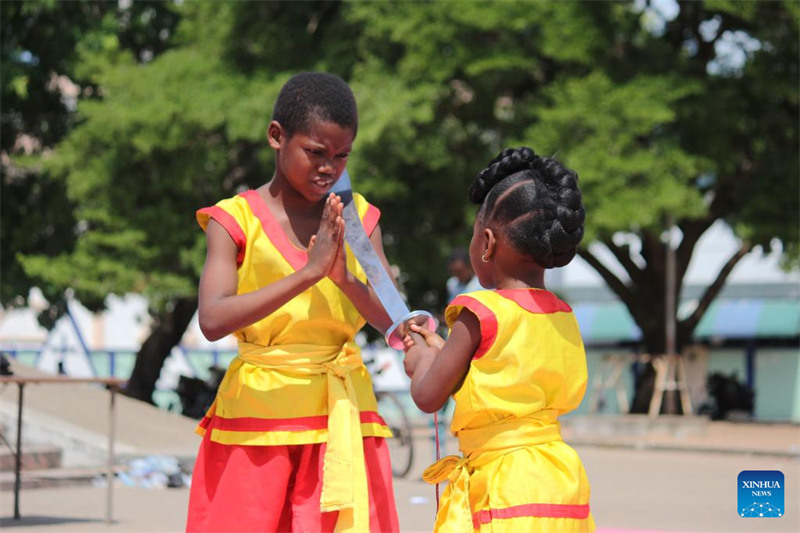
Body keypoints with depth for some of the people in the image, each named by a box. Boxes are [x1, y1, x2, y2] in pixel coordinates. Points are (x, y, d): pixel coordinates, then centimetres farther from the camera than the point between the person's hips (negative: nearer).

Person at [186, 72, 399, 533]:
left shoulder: (358, 217, 7)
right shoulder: (236, 219, -4)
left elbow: (390, 319, 0)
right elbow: (213, 320, -19)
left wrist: (346, 278, -19)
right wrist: (308, 273, -25)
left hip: (341, 419, 3)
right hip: (258, 413, -3)